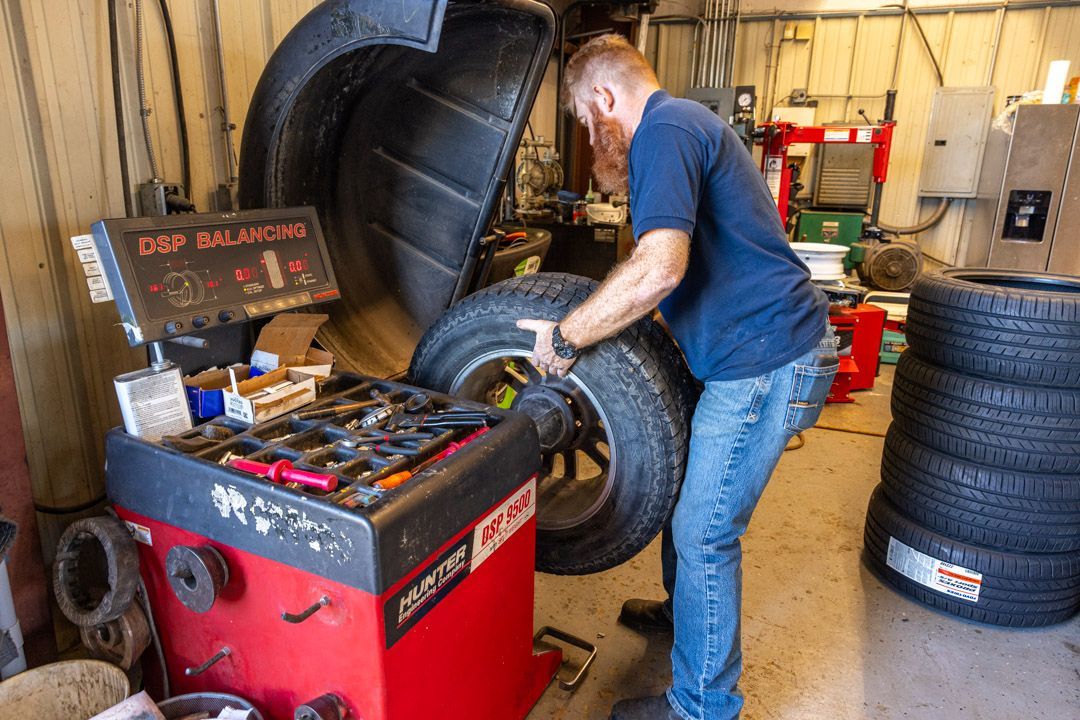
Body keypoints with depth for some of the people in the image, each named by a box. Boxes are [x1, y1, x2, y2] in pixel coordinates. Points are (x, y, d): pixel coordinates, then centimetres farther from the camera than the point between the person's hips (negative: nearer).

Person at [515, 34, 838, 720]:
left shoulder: (665, 131, -15)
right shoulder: (687, 124, 20)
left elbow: (659, 267, -30)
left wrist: (565, 338, -19)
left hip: (766, 361, -11)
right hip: (763, 350, 11)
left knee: (705, 533, -1)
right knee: (687, 489, 24)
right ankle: (684, 608, 46)